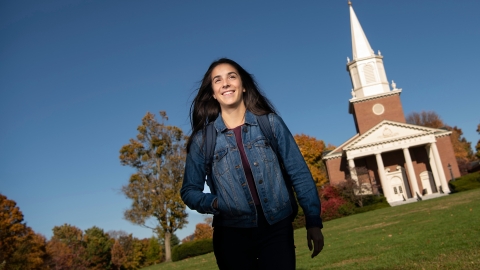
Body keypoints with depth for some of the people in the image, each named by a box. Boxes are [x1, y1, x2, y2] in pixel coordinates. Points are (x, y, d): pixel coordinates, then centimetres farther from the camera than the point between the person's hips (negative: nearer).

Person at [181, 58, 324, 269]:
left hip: (277, 228, 0)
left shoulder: (270, 122, 0)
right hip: (232, 235, 1)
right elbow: (189, 191, 7)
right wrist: (214, 203, -12)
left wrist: (313, 221, 0)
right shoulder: (203, 139, 0)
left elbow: (299, 174, 2)